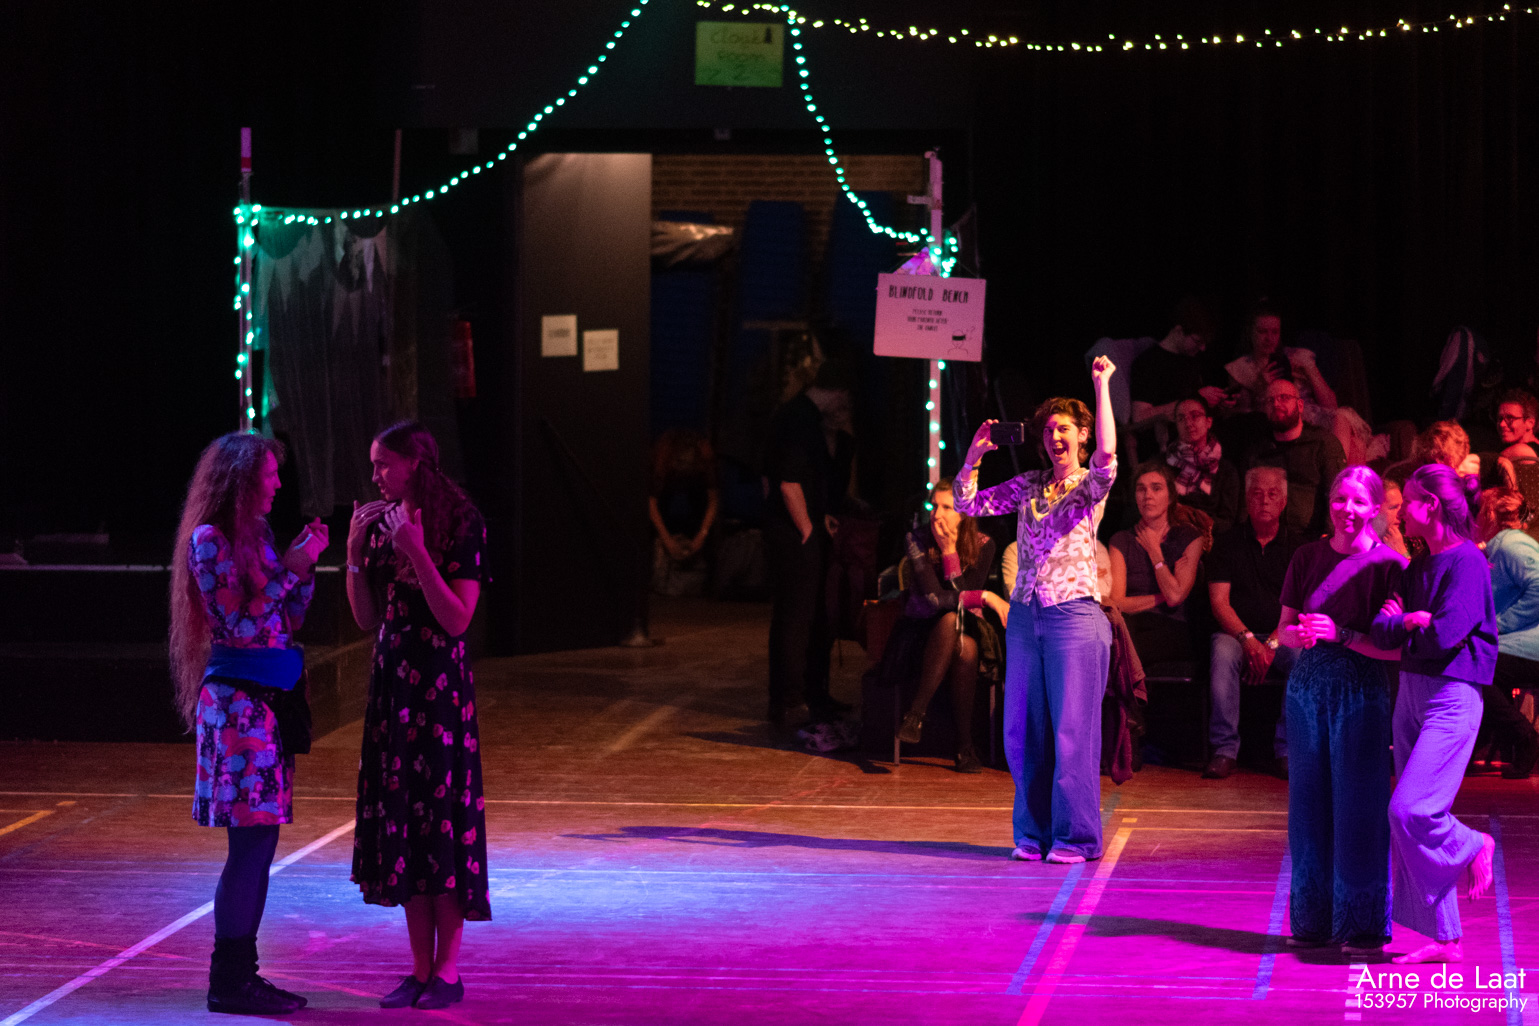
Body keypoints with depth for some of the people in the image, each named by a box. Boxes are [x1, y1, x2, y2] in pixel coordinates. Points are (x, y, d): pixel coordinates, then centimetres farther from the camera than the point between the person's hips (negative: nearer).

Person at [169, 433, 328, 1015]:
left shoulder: (255, 535, 14)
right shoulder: (209, 539, -10)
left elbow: (291, 619, 17)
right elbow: (240, 624, -15)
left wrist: (304, 565, 5)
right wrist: (291, 568, -14)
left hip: (267, 698, 9)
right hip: (237, 699, -9)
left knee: (260, 840, 8)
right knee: (250, 841, -9)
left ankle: (241, 973, 13)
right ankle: (228, 983, -4)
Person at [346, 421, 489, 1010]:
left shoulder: (461, 526, -8)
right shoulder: (381, 523, 11)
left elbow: (458, 618, -15)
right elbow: (367, 619, 11)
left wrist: (418, 555, -21)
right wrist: (355, 555, 0)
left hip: (440, 685, -6)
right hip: (391, 682, 6)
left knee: (442, 818, -4)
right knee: (398, 820, 5)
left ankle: (447, 971, 2)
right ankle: (420, 968, 11)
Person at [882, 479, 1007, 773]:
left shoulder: (982, 545, -3)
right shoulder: (916, 540, -7)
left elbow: (959, 597, -14)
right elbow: (934, 597, -17)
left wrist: (949, 550, -18)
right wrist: (985, 597, -23)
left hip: (966, 630, 1)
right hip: (922, 631, -1)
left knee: (965, 648, -36)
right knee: (951, 619, -36)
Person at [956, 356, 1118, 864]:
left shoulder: (1092, 485, -1)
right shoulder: (1029, 485, 13)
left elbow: (1107, 455, -24)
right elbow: (968, 504, 11)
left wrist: (1102, 386, -25)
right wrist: (974, 455, -1)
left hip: (1074, 617, -5)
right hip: (1025, 616, 5)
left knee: (1072, 729, -4)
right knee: (1024, 731, 7)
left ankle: (1075, 836, 3)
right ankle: (1033, 832, 18)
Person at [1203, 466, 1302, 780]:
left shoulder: (1296, 546, 8)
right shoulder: (1228, 545, 8)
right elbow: (1219, 602, 0)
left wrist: (1272, 643, -16)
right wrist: (1248, 640, -17)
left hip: (1283, 637, 1)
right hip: (1236, 632, 0)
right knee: (1223, 652, -35)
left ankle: (1287, 751, -25)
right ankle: (1224, 751, -34)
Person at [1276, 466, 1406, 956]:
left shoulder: (1389, 564, -5)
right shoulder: (1308, 557, 9)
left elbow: (1397, 648, -11)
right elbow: (1284, 630, 11)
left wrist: (1342, 634, -20)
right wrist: (1302, 634, -11)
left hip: (1361, 693, -4)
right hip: (1308, 687, 4)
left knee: (1358, 808, -3)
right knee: (1309, 805, 7)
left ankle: (1363, 924, 5)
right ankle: (1314, 920, 16)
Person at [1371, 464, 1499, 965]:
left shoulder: (1466, 562, -10)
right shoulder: (1418, 567, 15)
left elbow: (1445, 635, -18)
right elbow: (1383, 631, 9)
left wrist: (1406, 623, -2)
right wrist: (1415, 621, -10)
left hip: (1451, 696, -9)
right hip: (1411, 693, 9)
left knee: (1409, 810, -18)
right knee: (1410, 815, 5)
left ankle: (1473, 848, 12)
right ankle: (1444, 937, 9)